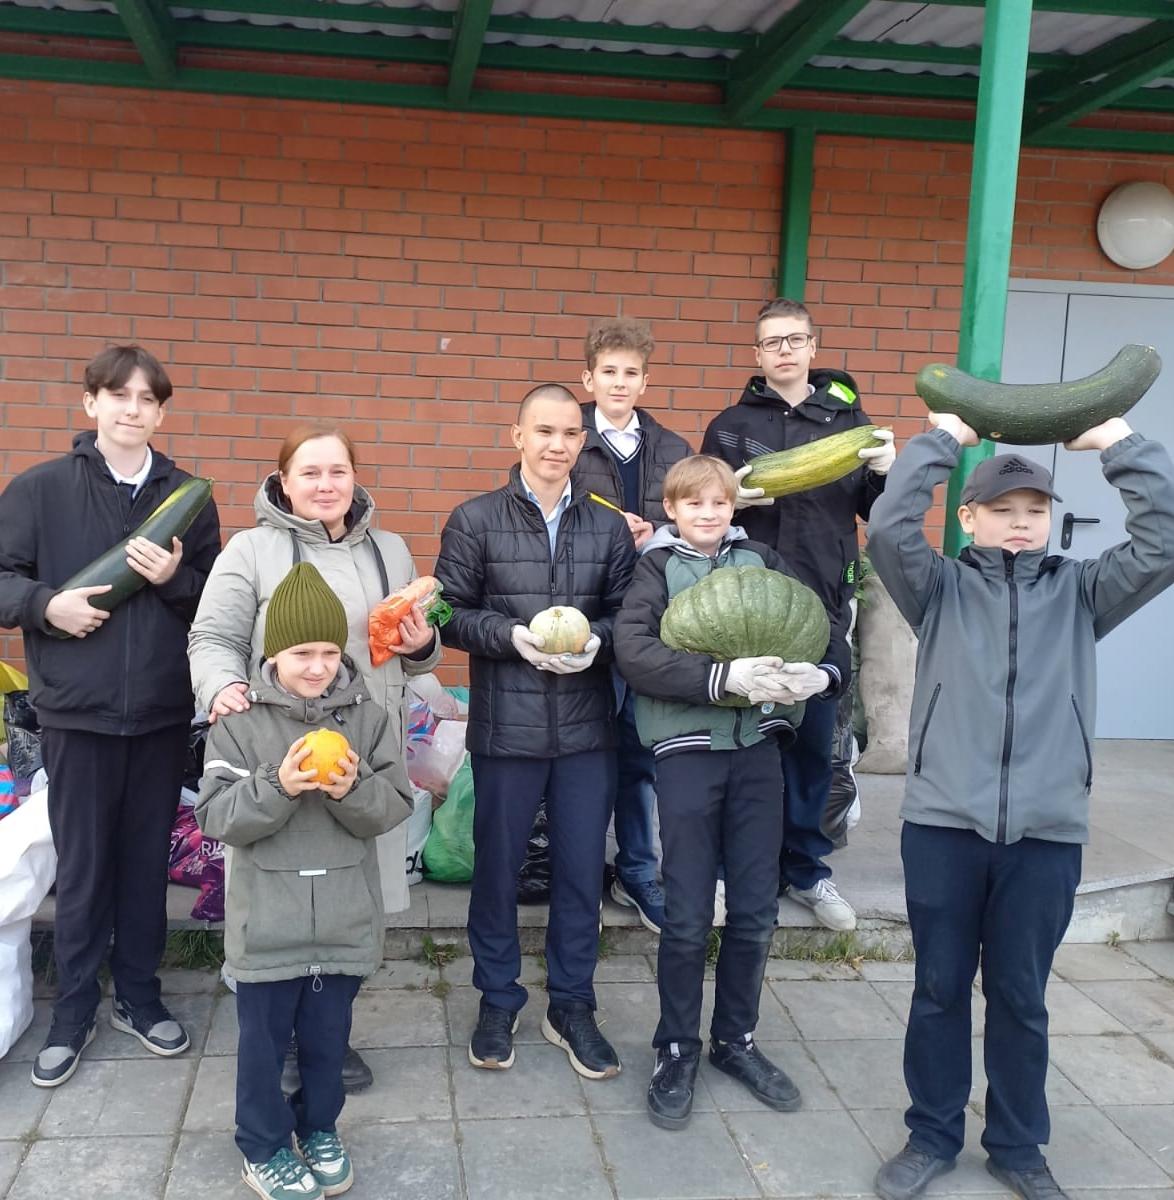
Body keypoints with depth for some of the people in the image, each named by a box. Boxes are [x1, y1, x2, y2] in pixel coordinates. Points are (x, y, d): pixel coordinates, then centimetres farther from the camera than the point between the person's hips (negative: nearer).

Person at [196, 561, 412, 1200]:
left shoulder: (369, 717, -2)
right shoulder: (239, 721, -8)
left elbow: (394, 806, -4)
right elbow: (216, 815, -11)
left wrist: (352, 790, -24)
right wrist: (278, 787, -26)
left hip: (345, 918, 2)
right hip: (266, 919, -1)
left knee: (328, 1034, 16)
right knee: (263, 1037, 12)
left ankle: (320, 1128, 38)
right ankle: (263, 1146, 31)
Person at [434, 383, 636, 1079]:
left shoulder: (609, 527, 5)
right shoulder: (475, 521, -2)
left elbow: (628, 616, 7)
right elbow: (449, 614, -3)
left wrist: (595, 640, -14)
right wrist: (512, 635, -19)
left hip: (588, 731, 2)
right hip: (506, 728, -2)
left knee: (582, 870, 10)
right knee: (498, 868, 11)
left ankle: (572, 1006, 28)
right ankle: (499, 1002, 30)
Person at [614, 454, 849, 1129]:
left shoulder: (762, 561, 10)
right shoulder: (657, 568, 1)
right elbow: (634, 650, -15)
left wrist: (822, 674, -20)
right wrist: (723, 677, -25)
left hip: (758, 748, 3)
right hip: (688, 749, -3)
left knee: (756, 912, 9)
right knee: (688, 916, 2)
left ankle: (736, 1040, 28)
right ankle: (678, 1050, 21)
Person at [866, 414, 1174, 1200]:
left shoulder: (1081, 592, 9)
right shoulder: (941, 589, 6)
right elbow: (888, 527, -10)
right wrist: (945, 439, -7)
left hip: (1047, 832, 1)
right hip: (942, 824, 0)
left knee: (1021, 997, 13)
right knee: (939, 988, 12)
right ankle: (933, 1135, 29)